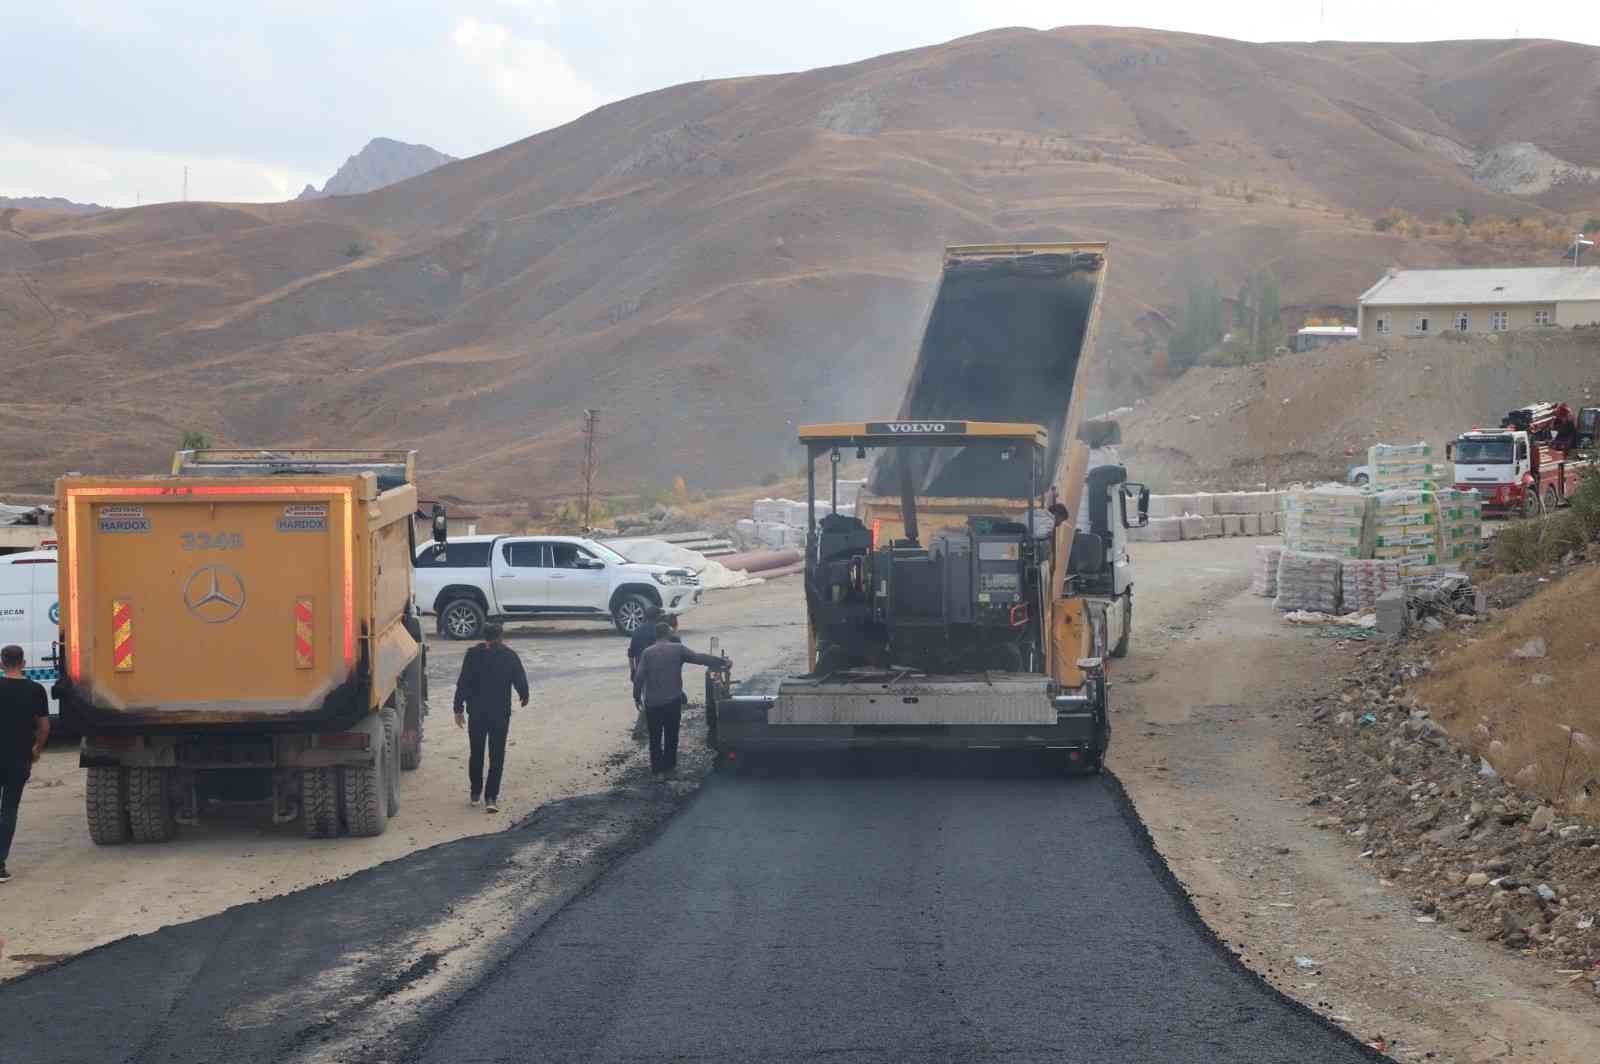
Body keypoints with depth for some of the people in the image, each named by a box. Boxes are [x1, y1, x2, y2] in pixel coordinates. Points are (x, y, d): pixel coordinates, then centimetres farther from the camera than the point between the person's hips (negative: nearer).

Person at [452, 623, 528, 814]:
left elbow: (462, 684, -4)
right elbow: (521, 681, 3)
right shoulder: (510, 656, -4)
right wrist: (524, 697, 25)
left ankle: (475, 793, 24)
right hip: (501, 713, -1)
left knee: (476, 754, 17)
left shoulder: (473, 655, -3)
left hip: (477, 713, 1)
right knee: (497, 756, 1)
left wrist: (458, 709, 1)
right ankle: (491, 797, -7)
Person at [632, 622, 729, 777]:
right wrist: (723, 662, -4)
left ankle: (656, 767, 13)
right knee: (671, 736, 11)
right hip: (672, 700, -1)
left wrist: (637, 696, 5)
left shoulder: (647, 652, -3)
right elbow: (700, 658, -9)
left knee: (655, 736, 12)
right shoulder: (678, 649, -6)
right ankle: (668, 766, 14)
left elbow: (639, 677, -8)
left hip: (652, 702, 1)